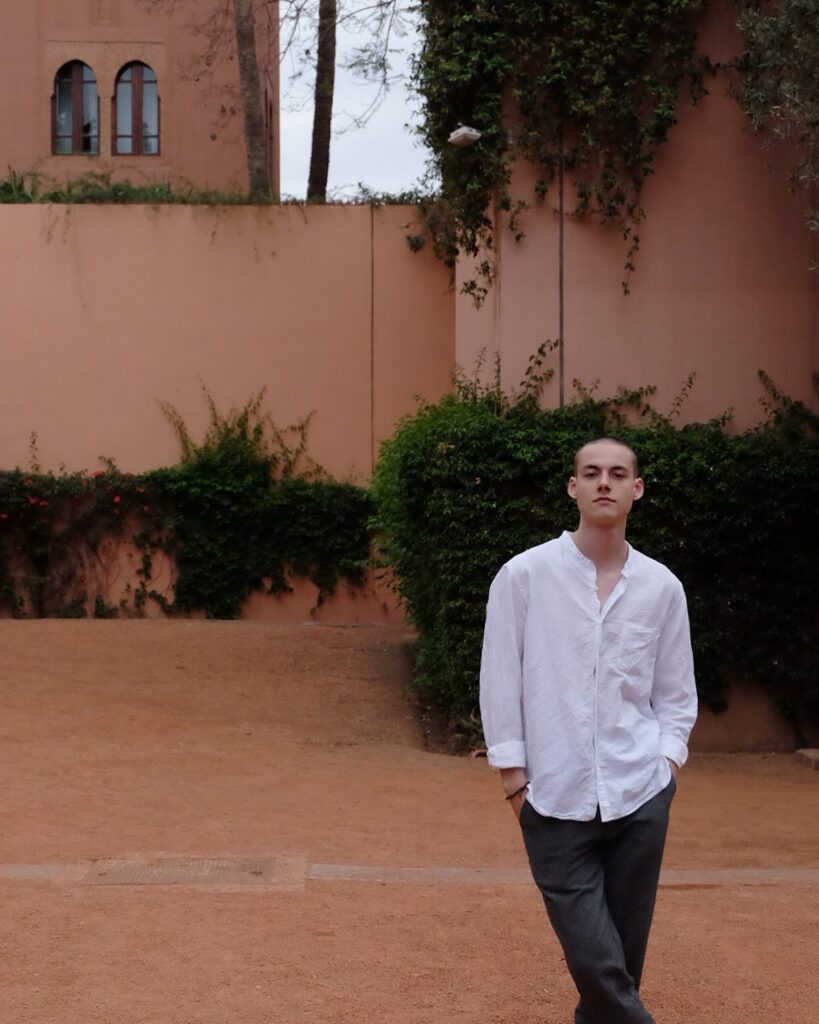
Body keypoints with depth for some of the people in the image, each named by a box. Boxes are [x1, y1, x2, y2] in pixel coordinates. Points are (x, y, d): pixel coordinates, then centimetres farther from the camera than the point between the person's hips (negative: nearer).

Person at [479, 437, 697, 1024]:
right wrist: (514, 777, -3)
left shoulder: (662, 586, 4)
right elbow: (499, 680, -1)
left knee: (625, 953, 9)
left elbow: (676, 691, 12)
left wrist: (667, 764, 2)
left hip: (640, 798, 2)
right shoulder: (524, 576, -4)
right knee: (595, 960, -6)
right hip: (556, 800, -2)